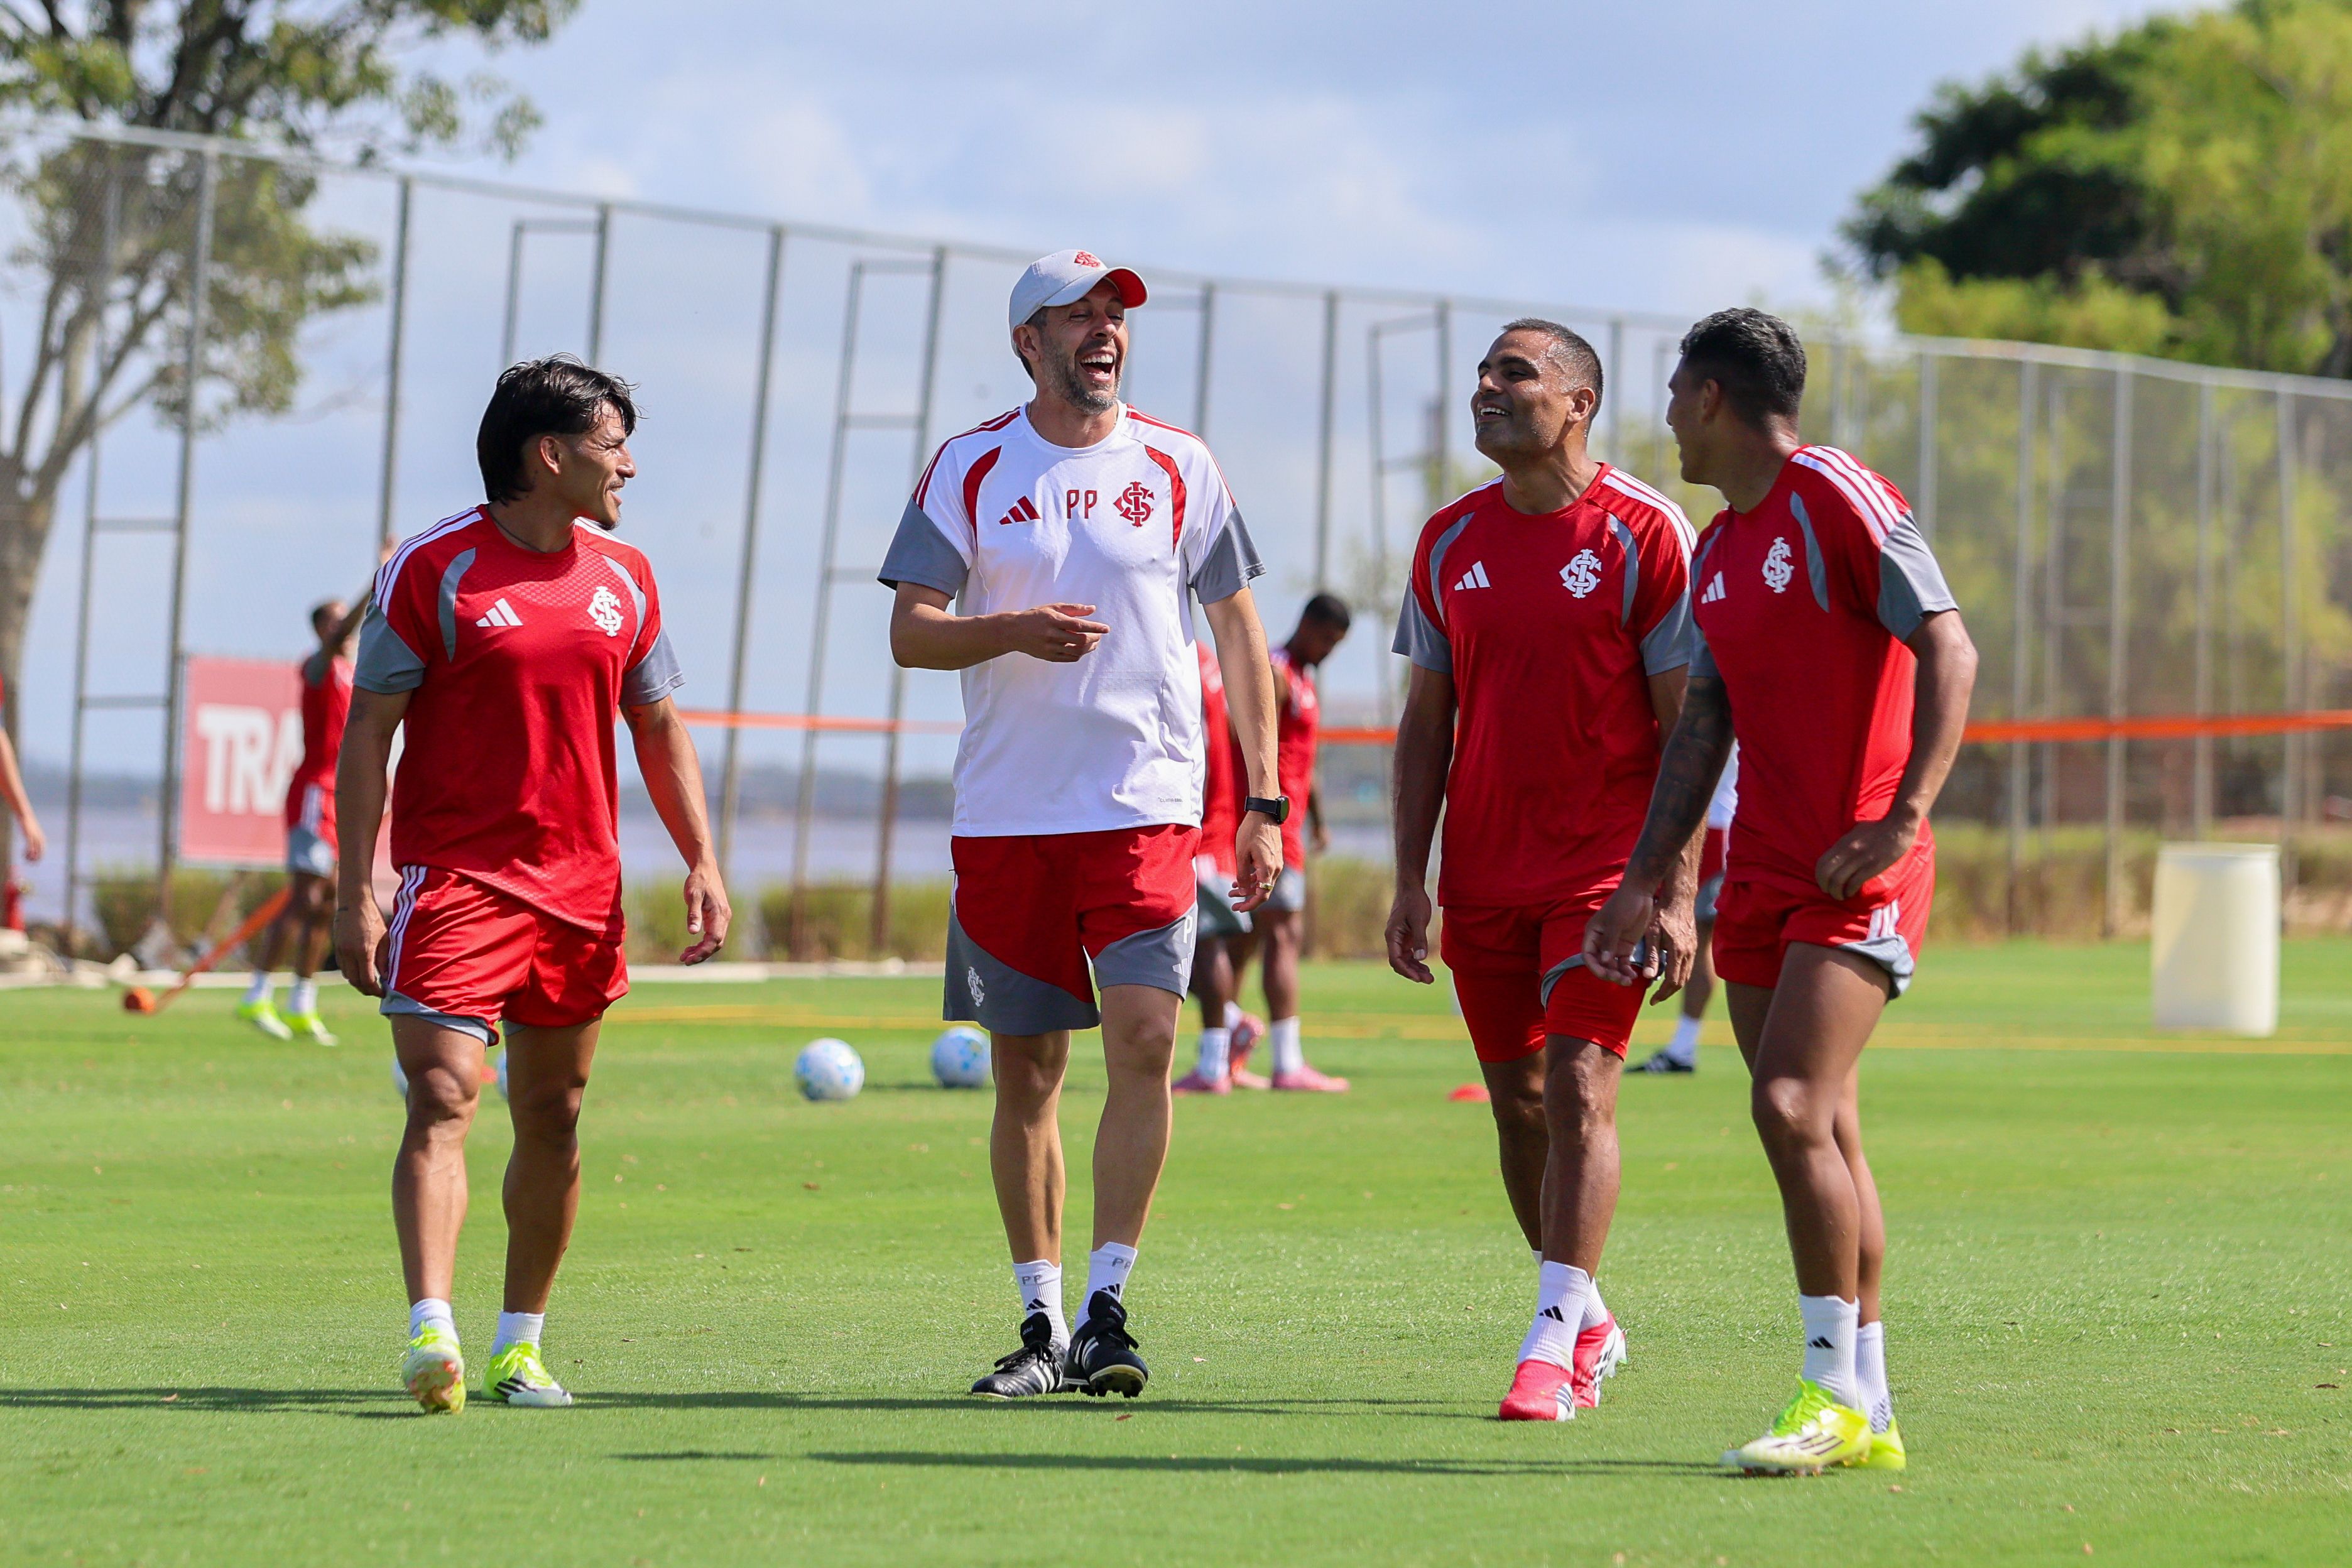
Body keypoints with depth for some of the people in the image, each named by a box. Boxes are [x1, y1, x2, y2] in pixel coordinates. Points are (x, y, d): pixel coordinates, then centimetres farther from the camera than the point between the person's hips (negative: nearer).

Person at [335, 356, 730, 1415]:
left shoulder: (624, 580, 11)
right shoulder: (433, 569, -6)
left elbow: (659, 729, 19)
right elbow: (368, 731, -5)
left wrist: (702, 863, 8)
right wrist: (355, 893, -11)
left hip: (583, 886, 5)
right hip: (454, 878, -5)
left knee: (553, 1119, 9)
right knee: (444, 1098, -16)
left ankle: (521, 1345, 19)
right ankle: (431, 1336, -25)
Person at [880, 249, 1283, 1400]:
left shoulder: (1177, 467, 6)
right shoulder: (969, 470, 4)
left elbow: (1238, 632, 10)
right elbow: (910, 632, 1)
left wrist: (1263, 801, 4)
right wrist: (1013, 630, -19)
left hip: (1147, 804, -1)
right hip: (1006, 815, 1)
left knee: (1143, 1041, -15)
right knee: (1025, 1073, 4)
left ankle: (1106, 1311, -10)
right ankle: (1043, 1326, 12)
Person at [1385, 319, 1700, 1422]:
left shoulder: (1643, 534, -7)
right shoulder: (1451, 542, 9)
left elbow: (1686, 728, -7)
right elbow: (1427, 722, 13)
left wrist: (1677, 891, -13)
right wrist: (1410, 881, 5)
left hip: (1604, 866, -5)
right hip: (1484, 871, 5)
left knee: (1579, 1090, -14)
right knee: (1517, 1104, 9)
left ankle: (1553, 1346, -14)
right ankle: (1588, 1323, 24)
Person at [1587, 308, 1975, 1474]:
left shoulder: (1838, 496, -9)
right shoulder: (1718, 550, 17)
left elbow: (1949, 653, -15)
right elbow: (1701, 724, 21)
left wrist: (1900, 817, -22)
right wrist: (1646, 880, 14)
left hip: (1859, 874, -8)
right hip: (1760, 873, 8)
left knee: (1792, 1105, -18)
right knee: (1818, 1133, 5)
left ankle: (1834, 1395, -14)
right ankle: (1870, 1417, 9)